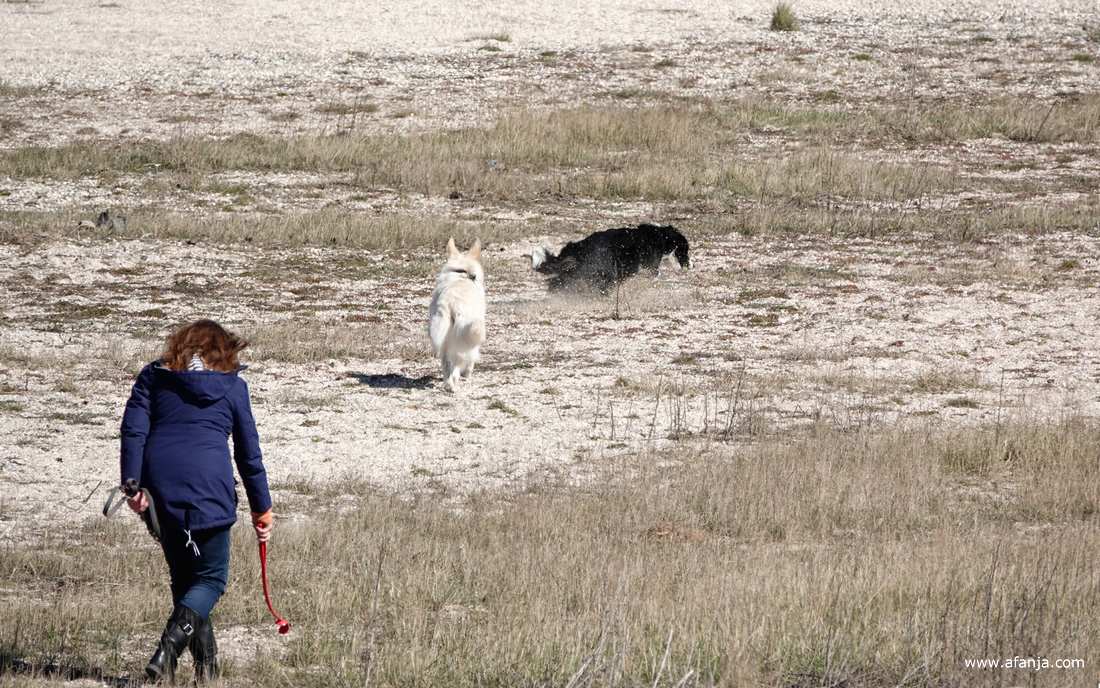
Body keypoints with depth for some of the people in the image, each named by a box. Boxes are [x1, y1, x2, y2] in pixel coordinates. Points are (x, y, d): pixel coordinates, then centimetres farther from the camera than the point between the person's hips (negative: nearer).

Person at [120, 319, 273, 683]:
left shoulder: (153, 376, 14)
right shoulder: (232, 386, 9)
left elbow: (133, 430, 2)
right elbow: (249, 453, 12)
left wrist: (132, 485, -1)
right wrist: (262, 508, 19)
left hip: (161, 486, 3)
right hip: (208, 485, -3)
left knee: (182, 577, 17)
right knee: (210, 579, 5)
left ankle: (206, 664, 15)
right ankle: (167, 650, -19)